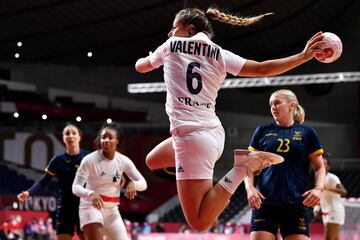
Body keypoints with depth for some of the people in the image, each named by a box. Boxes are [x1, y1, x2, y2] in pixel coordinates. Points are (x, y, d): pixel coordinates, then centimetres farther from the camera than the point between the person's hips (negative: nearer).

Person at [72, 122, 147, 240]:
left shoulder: (123, 160, -4)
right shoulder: (89, 160, -16)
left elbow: (143, 183, -3)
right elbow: (76, 187, -19)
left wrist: (133, 183, -28)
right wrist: (91, 194, -40)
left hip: (112, 209, 5)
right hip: (91, 206, -5)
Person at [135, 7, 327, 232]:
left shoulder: (171, 46, 4)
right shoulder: (220, 55, 10)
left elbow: (141, 67, 23)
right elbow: (263, 68, 5)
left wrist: (144, 59, 47)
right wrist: (304, 56, 13)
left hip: (190, 135, -6)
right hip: (213, 132, 7)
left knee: (199, 223, -7)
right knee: (153, 161, 32)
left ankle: (242, 168, -19)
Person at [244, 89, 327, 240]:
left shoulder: (307, 133, 10)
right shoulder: (263, 131, 13)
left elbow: (319, 167, 11)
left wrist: (318, 188, -9)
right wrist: (249, 187, -6)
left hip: (296, 205, -1)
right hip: (264, 203, 1)